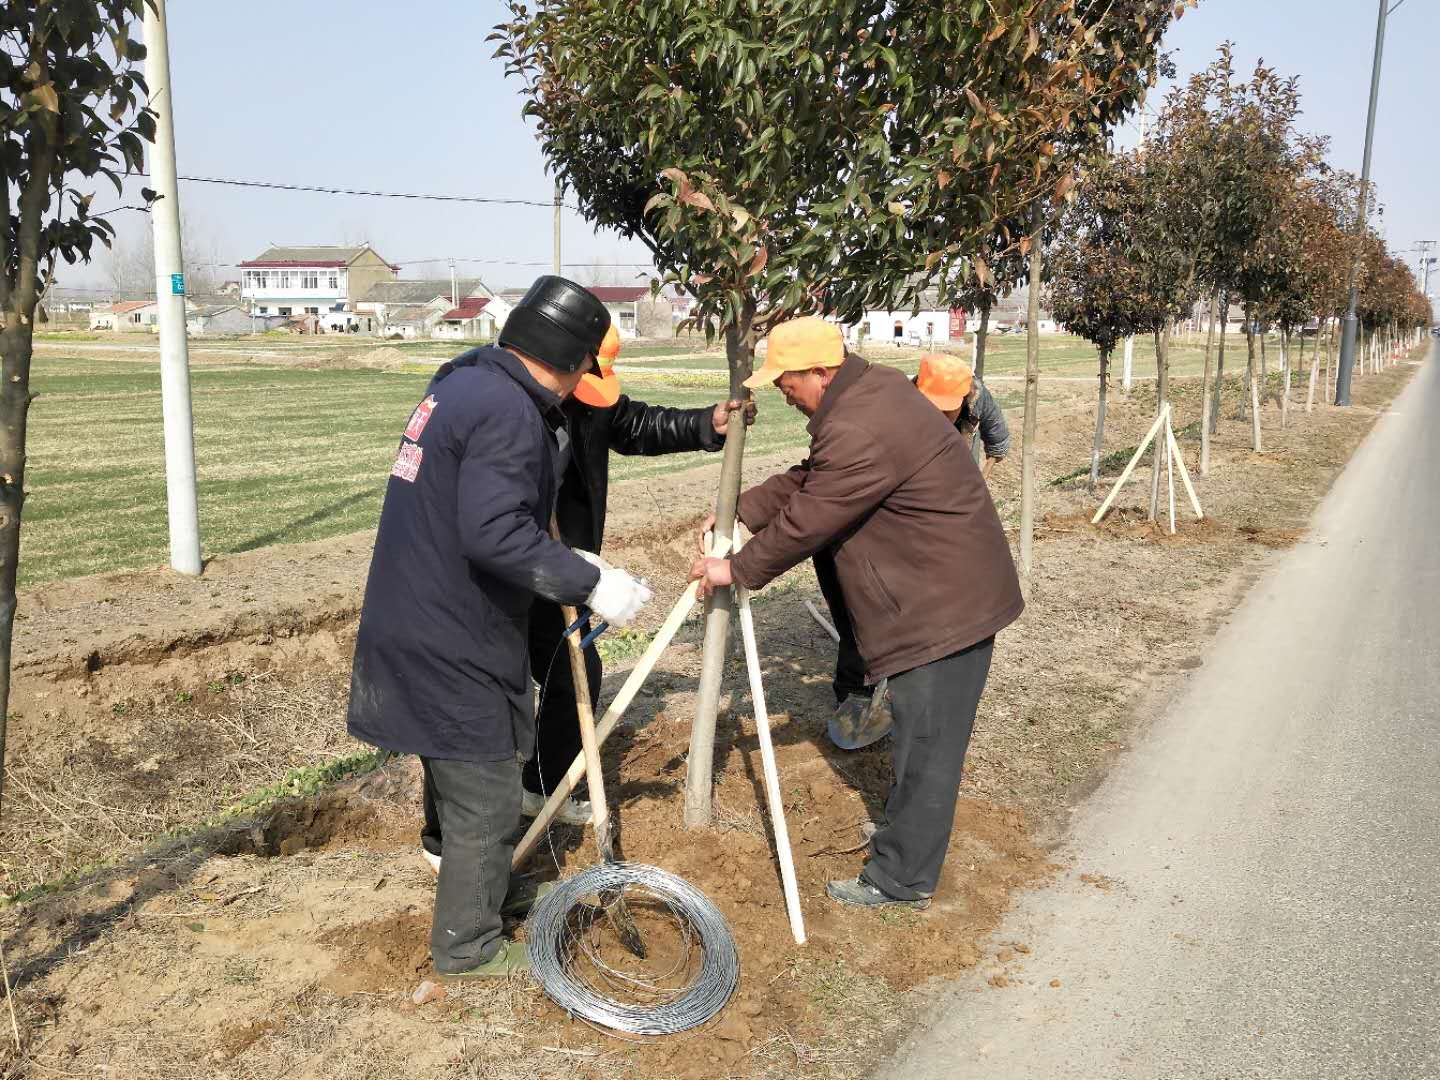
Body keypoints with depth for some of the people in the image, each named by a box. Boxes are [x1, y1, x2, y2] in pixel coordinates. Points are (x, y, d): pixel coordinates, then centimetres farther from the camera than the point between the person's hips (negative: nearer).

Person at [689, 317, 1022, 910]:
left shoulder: (859, 435, -27)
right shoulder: (873, 387, 8)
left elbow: (804, 523, -20)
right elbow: (807, 480, 15)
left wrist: (736, 570, -7)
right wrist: (739, 510, 10)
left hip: (944, 605, -11)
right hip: (952, 592, 11)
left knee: (924, 744, 1)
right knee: (919, 733, 24)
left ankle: (901, 879, 12)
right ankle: (903, 831, 41)